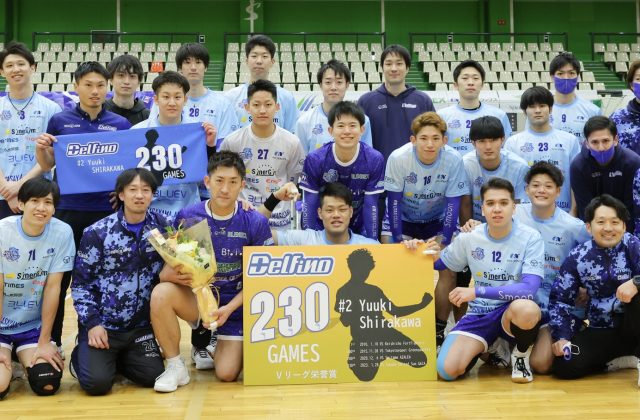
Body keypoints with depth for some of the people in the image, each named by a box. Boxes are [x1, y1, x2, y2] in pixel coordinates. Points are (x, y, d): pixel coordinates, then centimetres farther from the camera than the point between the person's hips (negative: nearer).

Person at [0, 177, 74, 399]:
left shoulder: (62, 232, -14)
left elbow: (52, 287, -10)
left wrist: (44, 342, -9)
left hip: (33, 325, 2)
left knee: (47, 384, -14)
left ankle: (25, 360, 19)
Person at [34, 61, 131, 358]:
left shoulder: (121, 125, 5)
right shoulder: (60, 121, 4)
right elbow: (47, 166, 8)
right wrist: (40, 147, -12)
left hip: (106, 210, 0)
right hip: (68, 209, 0)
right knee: (59, 276, 4)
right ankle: (51, 339, 16)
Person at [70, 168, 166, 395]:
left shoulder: (162, 226, -1)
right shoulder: (97, 232, -8)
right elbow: (81, 283, -5)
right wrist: (92, 323, -12)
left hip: (141, 325, 3)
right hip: (101, 324, -3)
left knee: (152, 376, -9)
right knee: (96, 382, -16)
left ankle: (116, 359, 20)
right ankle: (82, 356, 19)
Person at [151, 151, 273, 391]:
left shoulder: (255, 223, -10)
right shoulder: (187, 217, -9)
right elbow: (168, 268, -6)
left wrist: (229, 308, -18)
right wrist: (171, 275, -31)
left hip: (236, 305, -1)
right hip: (196, 298, 1)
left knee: (227, 375, -12)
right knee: (161, 293, -31)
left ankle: (218, 348, 27)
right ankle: (175, 367, -10)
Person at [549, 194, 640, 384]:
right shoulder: (577, 258, -2)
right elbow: (560, 299, 0)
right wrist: (561, 337, -11)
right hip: (600, 330, 2)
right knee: (564, 365, -21)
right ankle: (615, 360, 8)